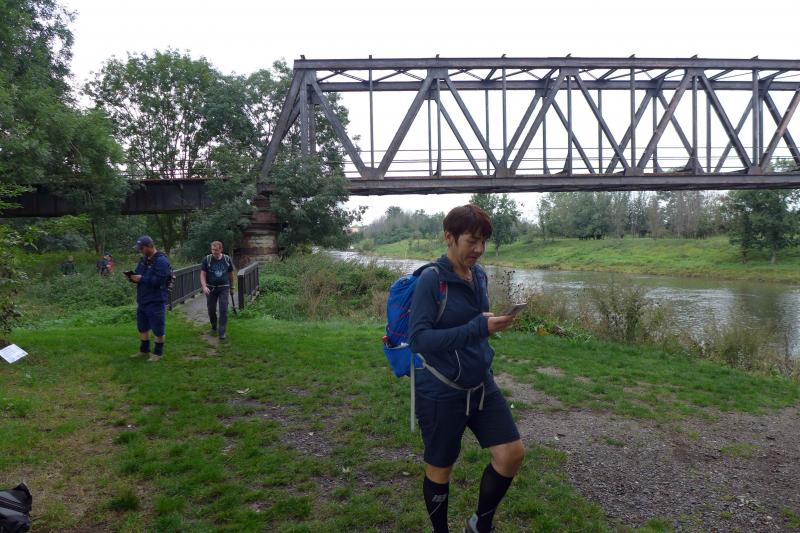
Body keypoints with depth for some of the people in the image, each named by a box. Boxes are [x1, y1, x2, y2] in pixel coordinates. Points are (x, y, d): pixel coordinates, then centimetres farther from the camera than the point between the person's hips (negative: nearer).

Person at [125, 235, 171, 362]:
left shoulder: (161, 260, -17)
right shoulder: (143, 259, 12)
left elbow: (159, 280, -25)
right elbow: (139, 274, 20)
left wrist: (141, 279, -21)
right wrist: (132, 276, -2)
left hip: (156, 302, -9)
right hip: (142, 300, 9)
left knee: (158, 329, 1)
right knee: (142, 327, 18)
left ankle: (158, 353, 13)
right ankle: (144, 350, 32)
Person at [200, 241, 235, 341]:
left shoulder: (227, 259, 0)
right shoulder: (207, 259, -4)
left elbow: (231, 274, 11)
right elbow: (202, 274, -5)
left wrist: (231, 288, 16)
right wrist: (204, 286, -20)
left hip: (224, 288, 0)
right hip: (211, 288, 0)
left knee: (223, 310, -8)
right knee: (211, 310, 8)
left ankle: (222, 332, -4)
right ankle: (214, 327, 34)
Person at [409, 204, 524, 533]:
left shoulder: (479, 275, 3)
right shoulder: (431, 279, -19)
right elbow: (419, 339, -26)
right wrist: (478, 327, -31)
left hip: (482, 385, 6)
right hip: (441, 392, -6)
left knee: (512, 453, 4)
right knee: (440, 468, 11)